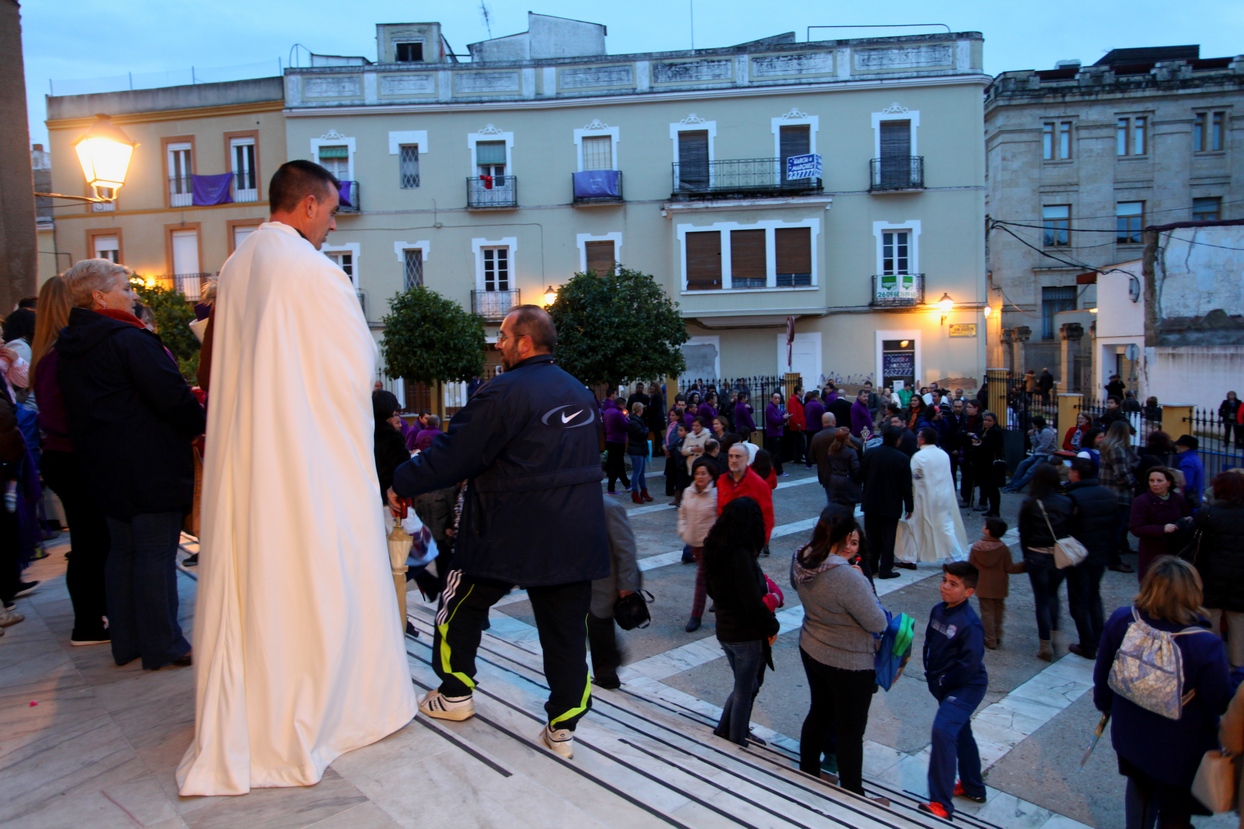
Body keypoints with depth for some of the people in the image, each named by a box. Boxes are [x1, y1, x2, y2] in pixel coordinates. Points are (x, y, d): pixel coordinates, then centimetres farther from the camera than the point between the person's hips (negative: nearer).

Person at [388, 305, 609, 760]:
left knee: (462, 604, 17)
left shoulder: (504, 393, -14)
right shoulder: (579, 392, 11)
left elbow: (453, 454, -14)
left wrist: (403, 483, -1)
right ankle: (562, 727, 14)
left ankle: (455, 694, 30)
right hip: (574, 534, 6)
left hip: (509, 533, -6)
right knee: (565, 625, 10)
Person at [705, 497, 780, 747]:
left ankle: (723, 732, 34)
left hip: (725, 630, 8)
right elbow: (753, 603, -25)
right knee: (744, 691, 13)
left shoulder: (715, 548, -1)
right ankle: (736, 744, 28)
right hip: (747, 635, -8)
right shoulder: (741, 555, -27)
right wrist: (772, 626, -10)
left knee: (745, 686, 25)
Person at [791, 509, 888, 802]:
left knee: (819, 712, 27)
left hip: (811, 652, 7)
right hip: (849, 664, -7)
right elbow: (878, 624, -23)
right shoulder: (847, 576, -35)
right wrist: (862, 582, -11)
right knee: (850, 730, 12)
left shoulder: (801, 562, -12)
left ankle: (808, 774, 45)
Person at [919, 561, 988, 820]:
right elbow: (929, 642, 10)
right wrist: (931, 675, 2)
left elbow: (970, 665, -26)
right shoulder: (939, 610, -2)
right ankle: (973, 788, 45)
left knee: (943, 729, -23)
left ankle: (941, 804, -17)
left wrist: (942, 682, -15)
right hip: (943, 685, 9)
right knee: (960, 732, 23)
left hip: (966, 687, -9)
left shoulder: (969, 624, -25)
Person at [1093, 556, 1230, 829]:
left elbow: (1102, 673, -5)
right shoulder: (1205, 646, -34)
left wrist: (1104, 703, 14)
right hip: (1180, 752, -3)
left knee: (1140, 787, 31)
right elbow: (1221, 702, -19)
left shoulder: (1120, 621, -21)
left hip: (1130, 735, 3)